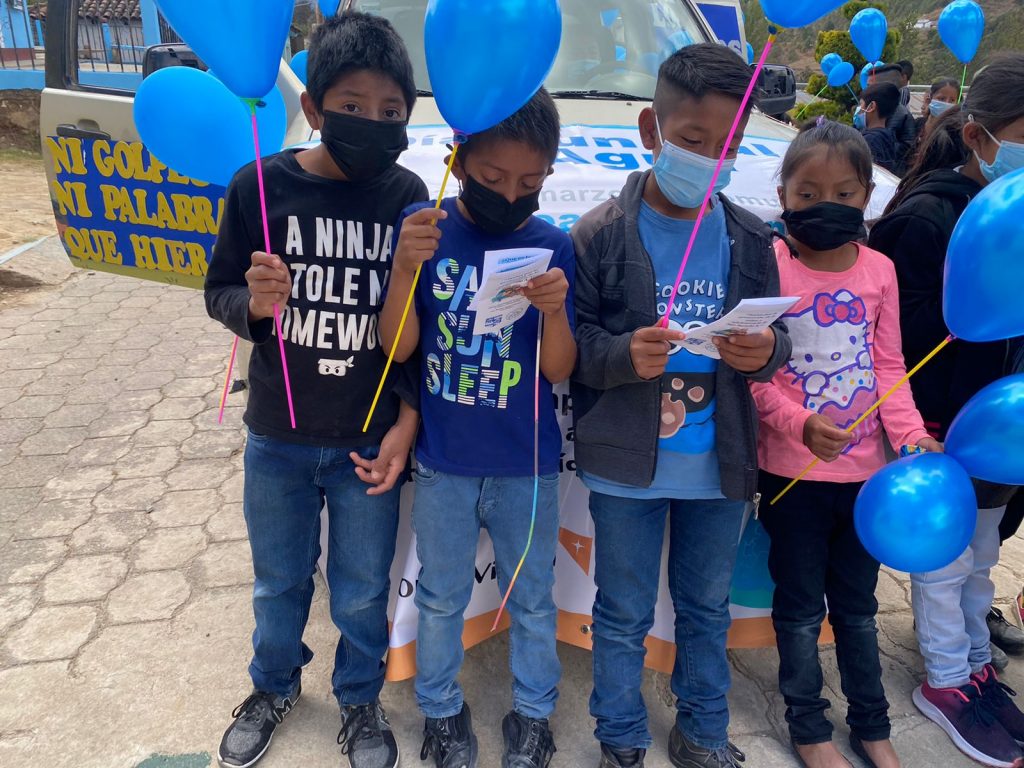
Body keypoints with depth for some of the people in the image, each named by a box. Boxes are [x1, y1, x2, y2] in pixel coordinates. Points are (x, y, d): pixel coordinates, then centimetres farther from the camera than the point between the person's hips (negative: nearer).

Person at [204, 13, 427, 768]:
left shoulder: (408, 196, -8)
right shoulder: (261, 184, -9)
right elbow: (219, 291, 0)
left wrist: (407, 421, -8)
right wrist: (254, 304, -23)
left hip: (370, 439, 0)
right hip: (277, 435, 1)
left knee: (362, 593, 15)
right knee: (279, 581, 22)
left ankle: (361, 701, 44)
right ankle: (275, 686, 50)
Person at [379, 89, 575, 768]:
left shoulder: (554, 246, -8)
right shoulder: (424, 227, -8)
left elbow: (558, 370, -7)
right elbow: (398, 347, -9)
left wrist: (554, 309, -26)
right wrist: (406, 267, -25)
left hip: (528, 465, 1)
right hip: (443, 461, 0)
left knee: (533, 598, 18)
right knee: (442, 597, 18)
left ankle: (534, 713, 40)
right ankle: (442, 710, 41)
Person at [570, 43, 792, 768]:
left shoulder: (750, 240, 1)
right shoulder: (600, 235, -10)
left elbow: (777, 339, 6)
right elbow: (569, 343, -9)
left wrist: (766, 350, -16)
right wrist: (624, 355, -28)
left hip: (721, 464, 4)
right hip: (626, 466, -3)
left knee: (708, 608, 21)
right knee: (624, 615, 13)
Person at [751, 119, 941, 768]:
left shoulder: (879, 270, 2)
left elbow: (888, 367, 5)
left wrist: (913, 435, -9)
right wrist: (800, 426, -27)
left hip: (864, 467, 4)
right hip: (793, 470, -4)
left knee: (858, 603, 21)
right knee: (800, 606, 14)